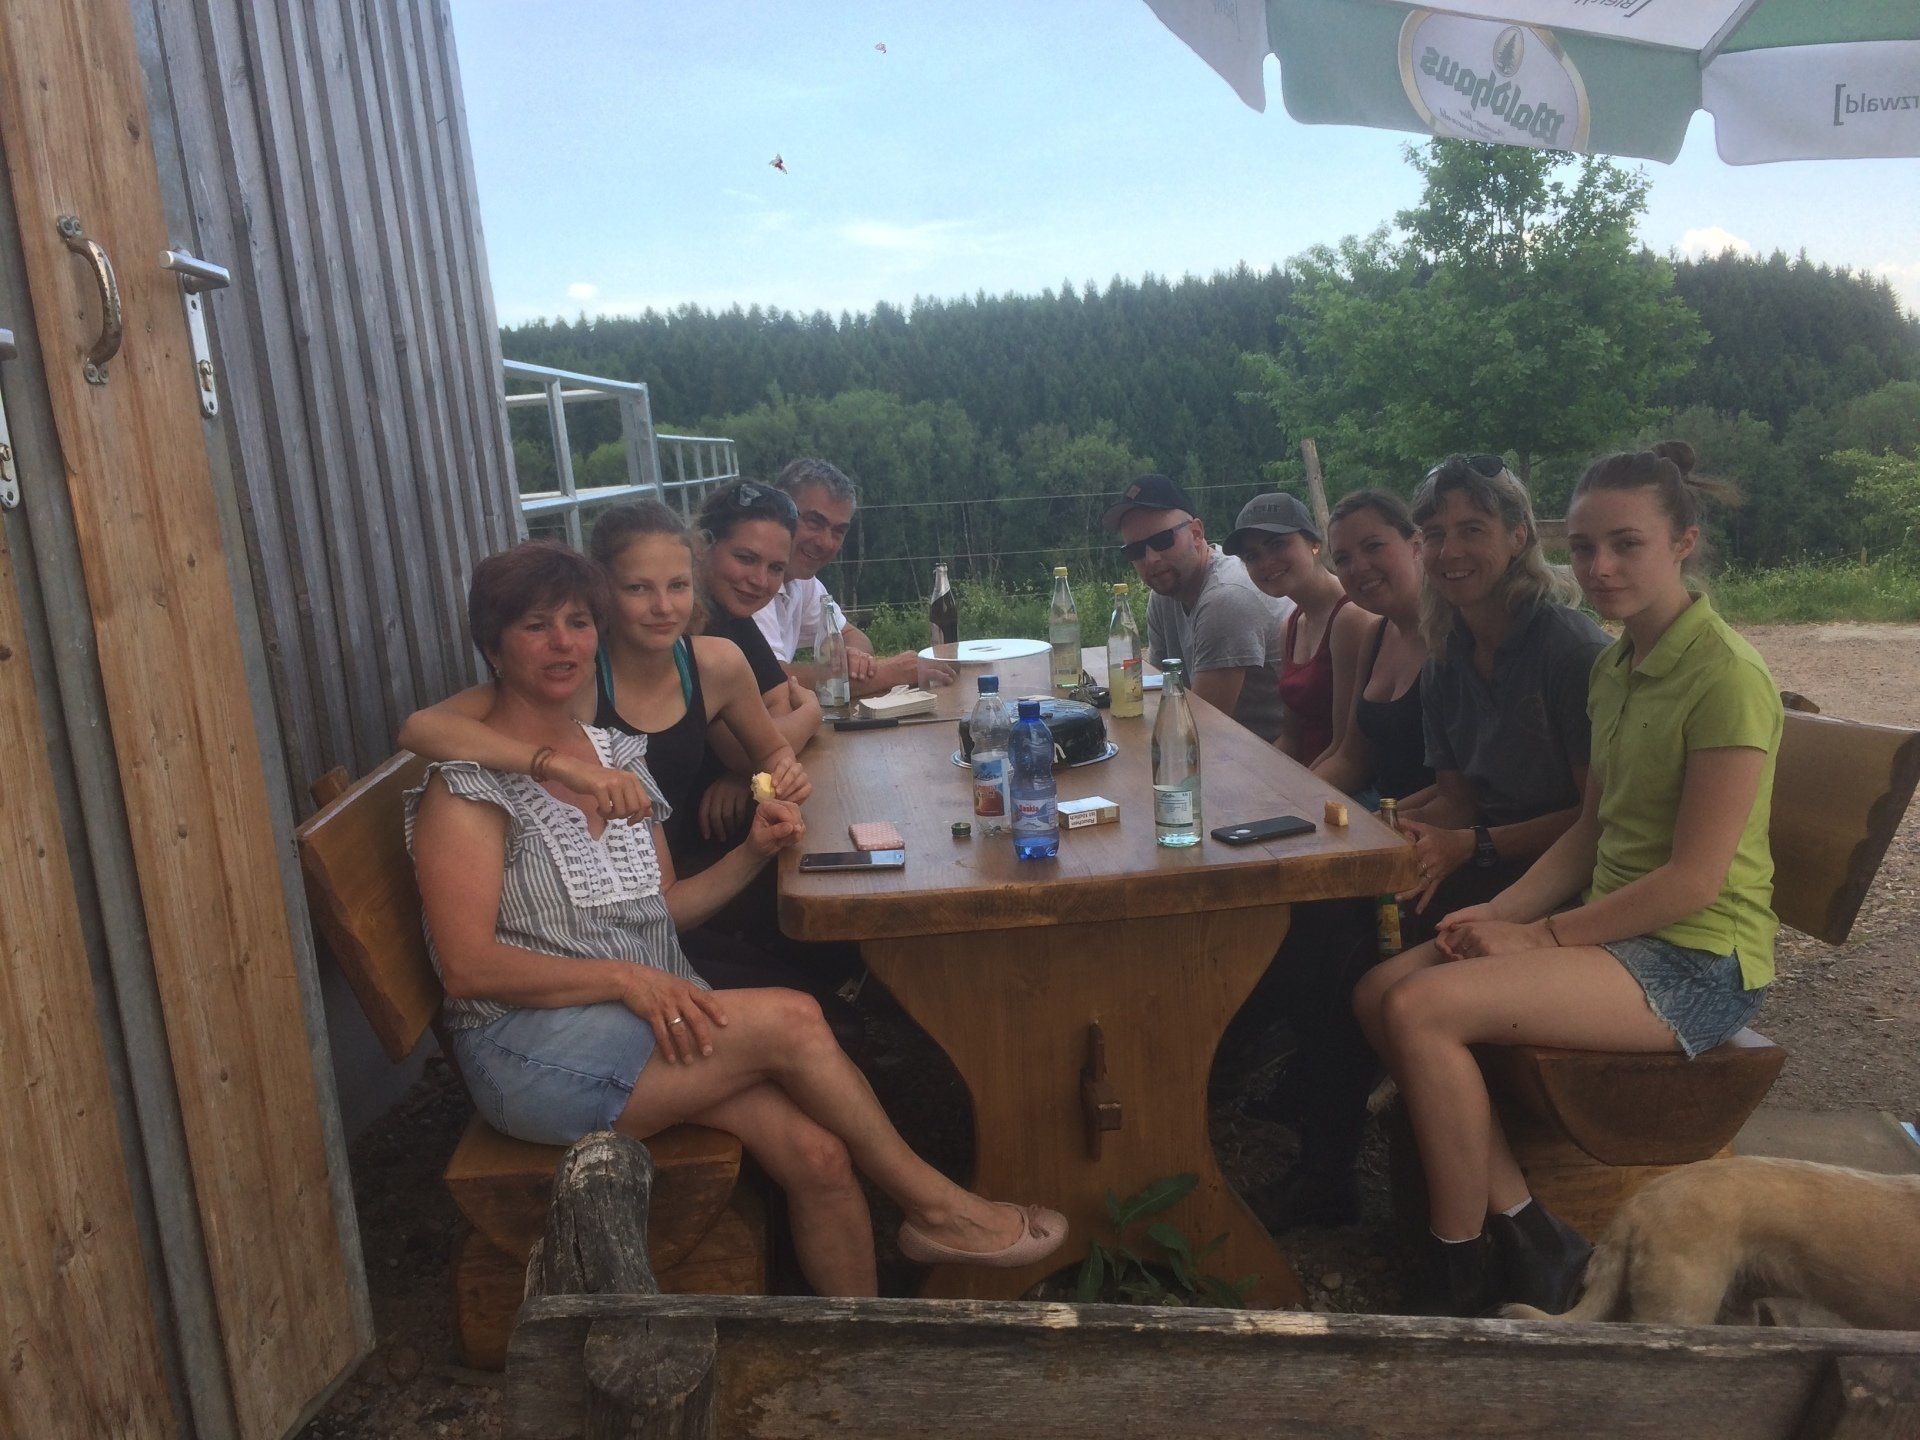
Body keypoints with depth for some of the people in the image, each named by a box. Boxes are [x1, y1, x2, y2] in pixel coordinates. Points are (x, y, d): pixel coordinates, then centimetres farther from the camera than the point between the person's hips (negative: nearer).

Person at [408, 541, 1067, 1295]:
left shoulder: (618, 755, 16)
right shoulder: (466, 788, -5)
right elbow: (467, 966, -14)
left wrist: (751, 853, 2)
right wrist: (625, 978, -23)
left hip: (653, 1020, 6)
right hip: (530, 1049, -6)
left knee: (816, 1153, -19)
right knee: (790, 1018, -23)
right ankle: (933, 1205, -5)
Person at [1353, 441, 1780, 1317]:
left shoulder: (1725, 677, -16)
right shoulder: (1613, 667, 11)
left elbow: (1694, 880, -19)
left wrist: (1536, 935, -15)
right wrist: (1500, 913, -3)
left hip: (1700, 961, -8)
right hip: (1616, 928, 9)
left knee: (1423, 1007, -25)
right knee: (1379, 993, -9)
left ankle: (1465, 1286, -7)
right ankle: (1529, 1240, -2)